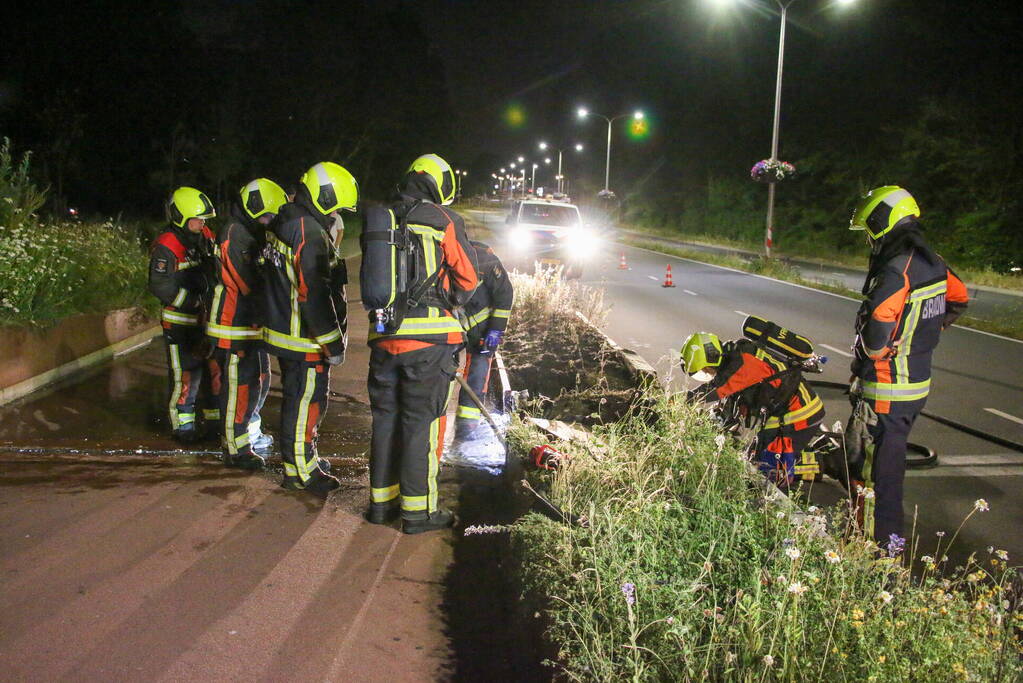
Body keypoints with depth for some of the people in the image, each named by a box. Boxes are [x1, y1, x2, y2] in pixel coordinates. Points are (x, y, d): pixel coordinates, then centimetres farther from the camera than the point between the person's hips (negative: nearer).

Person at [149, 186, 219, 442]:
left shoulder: (206, 237, 8)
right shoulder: (166, 246, -16)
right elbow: (160, 286, -22)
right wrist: (194, 301, -25)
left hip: (206, 318, 8)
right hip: (180, 322, -8)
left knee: (213, 367, 14)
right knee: (186, 374, -4)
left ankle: (214, 416, 28)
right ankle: (183, 425, 9)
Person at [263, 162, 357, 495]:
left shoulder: (284, 224, 11)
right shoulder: (309, 233, -22)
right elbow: (314, 296, -25)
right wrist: (333, 345, -19)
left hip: (284, 328, 10)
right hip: (304, 340, -10)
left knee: (298, 398, 21)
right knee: (305, 402, 1)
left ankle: (303, 458, 34)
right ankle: (300, 471, 11)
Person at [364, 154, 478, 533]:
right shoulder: (444, 221, -5)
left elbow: (369, 278, 14)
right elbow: (467, 277, -1)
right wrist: (448, 303, 16)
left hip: (383, 335, 5)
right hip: (429, 337, -5)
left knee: (385, 417, 14)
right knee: (422, 422, 1)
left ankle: (381, 501, 22)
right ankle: (417, 510, 7)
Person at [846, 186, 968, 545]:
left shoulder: (894, 272, -23)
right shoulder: (933, 263, 6)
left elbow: (877, 330, -30)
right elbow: (959, 300, 23)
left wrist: (871, 354, -10)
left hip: (886, 391, -10)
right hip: (919, 383, 10)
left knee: (875, 471, -1)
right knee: (892, 458, 22)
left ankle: (880, 543, 6)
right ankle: (890, 532, 35)